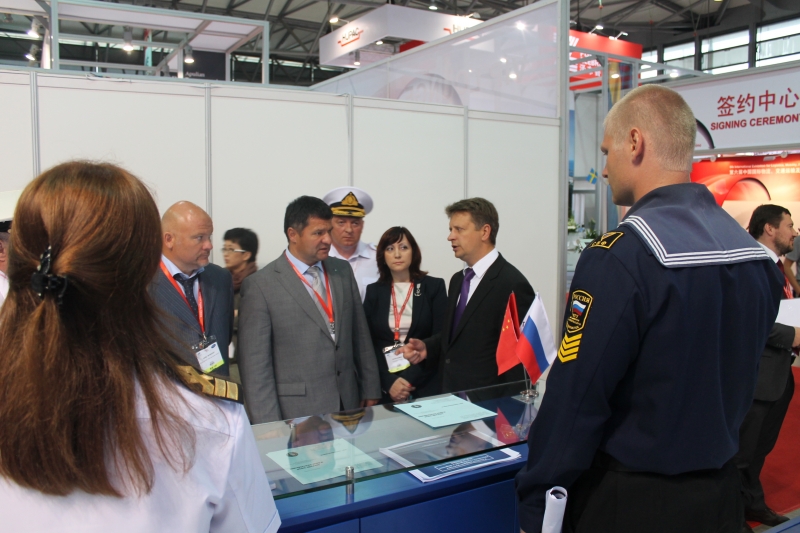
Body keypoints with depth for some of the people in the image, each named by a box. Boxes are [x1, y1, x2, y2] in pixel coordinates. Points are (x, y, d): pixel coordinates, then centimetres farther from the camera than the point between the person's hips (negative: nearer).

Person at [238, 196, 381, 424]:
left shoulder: (343, 270, 5)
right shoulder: (260, 285, -11)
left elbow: (360, 335, 11)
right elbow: (255, 363, -10)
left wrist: (370, 389, 10)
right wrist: (270, 428, -11)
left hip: (349, 404, 5)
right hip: (297, 413, -4)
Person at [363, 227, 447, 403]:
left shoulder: (434, 286, 0)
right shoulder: (374, 291, 5)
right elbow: (368, 343, 2)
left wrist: (410, 379, -12)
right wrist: (388, 382, -11)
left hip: (425, 385, -1)